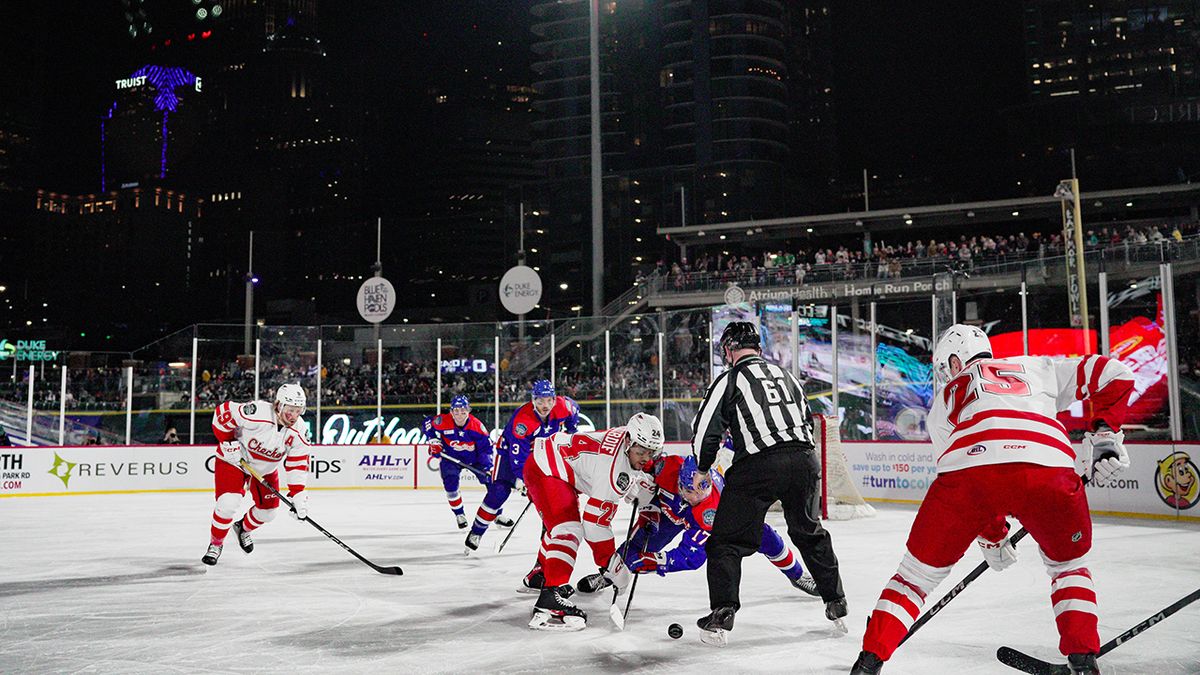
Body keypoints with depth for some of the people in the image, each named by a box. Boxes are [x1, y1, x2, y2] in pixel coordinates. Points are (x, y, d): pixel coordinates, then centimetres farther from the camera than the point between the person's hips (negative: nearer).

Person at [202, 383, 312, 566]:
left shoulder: (297, 432, -19)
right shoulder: (256, 413, -36)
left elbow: (297, 464, -13)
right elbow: (223, 412, -25)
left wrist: (298, 495, -20)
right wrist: (228, 442, -23)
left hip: (265, 468, 5)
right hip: (233, 459, -5)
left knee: (268, 510, 6)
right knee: (228, 503, -20)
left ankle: (243, 528, 39)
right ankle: (216, 543, 6)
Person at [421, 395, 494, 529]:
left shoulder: (476, 425, -23)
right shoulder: (442, 422, -24)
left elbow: (486, 446, -15)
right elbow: (427, 424, -4)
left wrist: (488, 466, -23)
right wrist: (434, 441, -11)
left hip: (474, 457, 1)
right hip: (450, 457, -1)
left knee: (491, 481, -3)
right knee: (451, 485, -17)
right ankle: (460, 515, 9)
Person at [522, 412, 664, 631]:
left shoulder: (633, 442, -5)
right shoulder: (614, 466, -30)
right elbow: (596, 518, -27)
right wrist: (611, 562, -22)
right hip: (544, 470, -11)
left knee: (558, 524, 30)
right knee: (568, 530, -23)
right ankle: (548, 605, -33)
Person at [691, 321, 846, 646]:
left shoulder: (729, 380, 4)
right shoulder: (786, 374, 21)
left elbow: (704, 431, 2)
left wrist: (703, 469, 18)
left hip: (759, 467, -5)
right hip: (804, 459, 6)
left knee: (727, 540, 5)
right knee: (810, 533, 25)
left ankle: (722, 616, -4)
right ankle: (837, 605, 30)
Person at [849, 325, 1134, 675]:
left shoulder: (942, 402, 35)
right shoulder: (1036, 368, 36)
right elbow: (1112, 373, 27)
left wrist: (993, 537, 44)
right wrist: (1105, 434, 30)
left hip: (967, 468, 0)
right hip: (1049, 469, 1)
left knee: (918, 571, 19)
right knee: (1068, 565, 30)